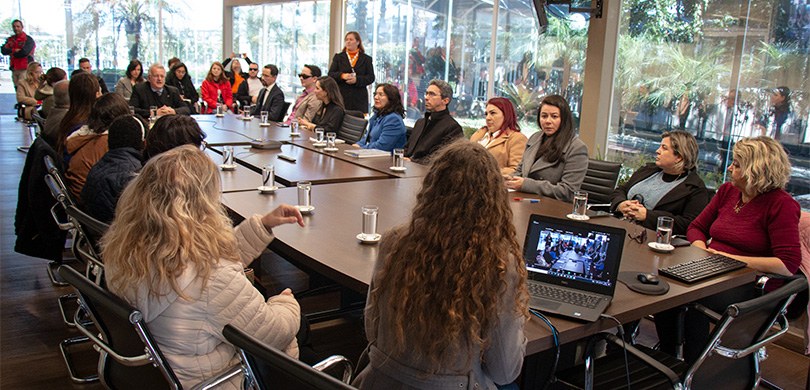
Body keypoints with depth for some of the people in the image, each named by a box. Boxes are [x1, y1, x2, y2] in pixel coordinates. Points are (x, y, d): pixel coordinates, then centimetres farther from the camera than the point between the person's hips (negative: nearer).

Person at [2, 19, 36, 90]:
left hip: (25, 69, -6)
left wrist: (11, 52, -1)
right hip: (14, 69, 7)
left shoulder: (28, 39, -3)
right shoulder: (10, 39, 17)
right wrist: (15, 50, -11)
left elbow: (24, 52, -16)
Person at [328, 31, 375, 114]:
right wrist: (342, 75, -14)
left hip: (359, 98, 0)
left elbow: (371, 77, 3)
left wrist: (357, 79, -13)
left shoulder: (366, 59, 11)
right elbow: (330, 74, 6)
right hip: (342, 96, 1)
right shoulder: (338, 57, 14)